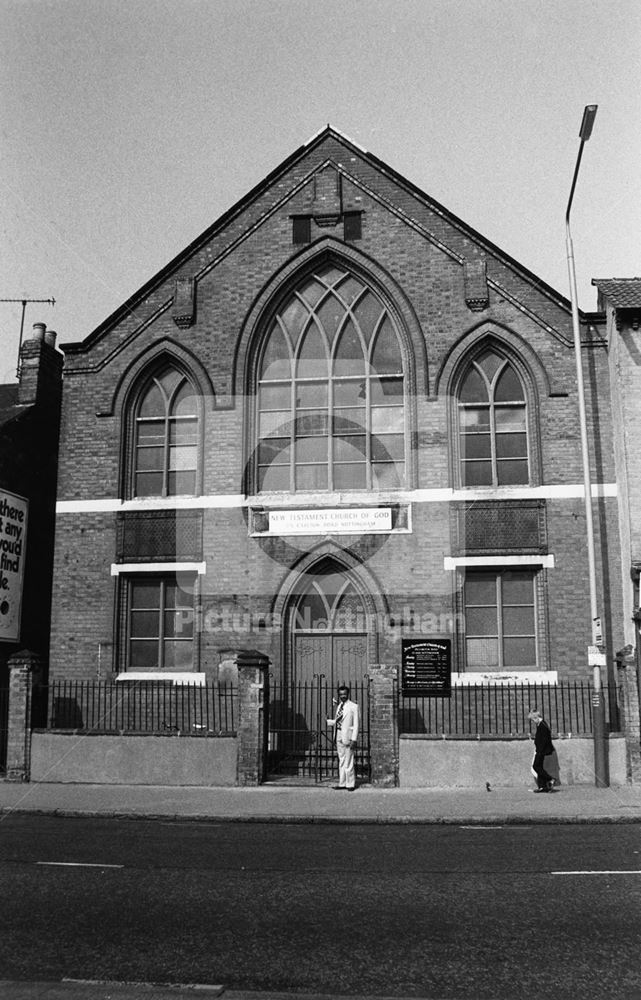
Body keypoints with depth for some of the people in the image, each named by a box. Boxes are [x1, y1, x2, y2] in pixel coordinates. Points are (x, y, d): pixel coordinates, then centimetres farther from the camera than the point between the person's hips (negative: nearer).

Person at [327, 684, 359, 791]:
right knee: (341, 761, 12)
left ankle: (350, 784, 6)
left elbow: (356, 724, -9)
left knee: (348, 762, -3)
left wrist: (354, 739, -14)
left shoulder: (353, 707, -7)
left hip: (347, 736, -7)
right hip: (339, 737, 7)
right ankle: (342, 783, 18)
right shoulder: (339, 706, 14)